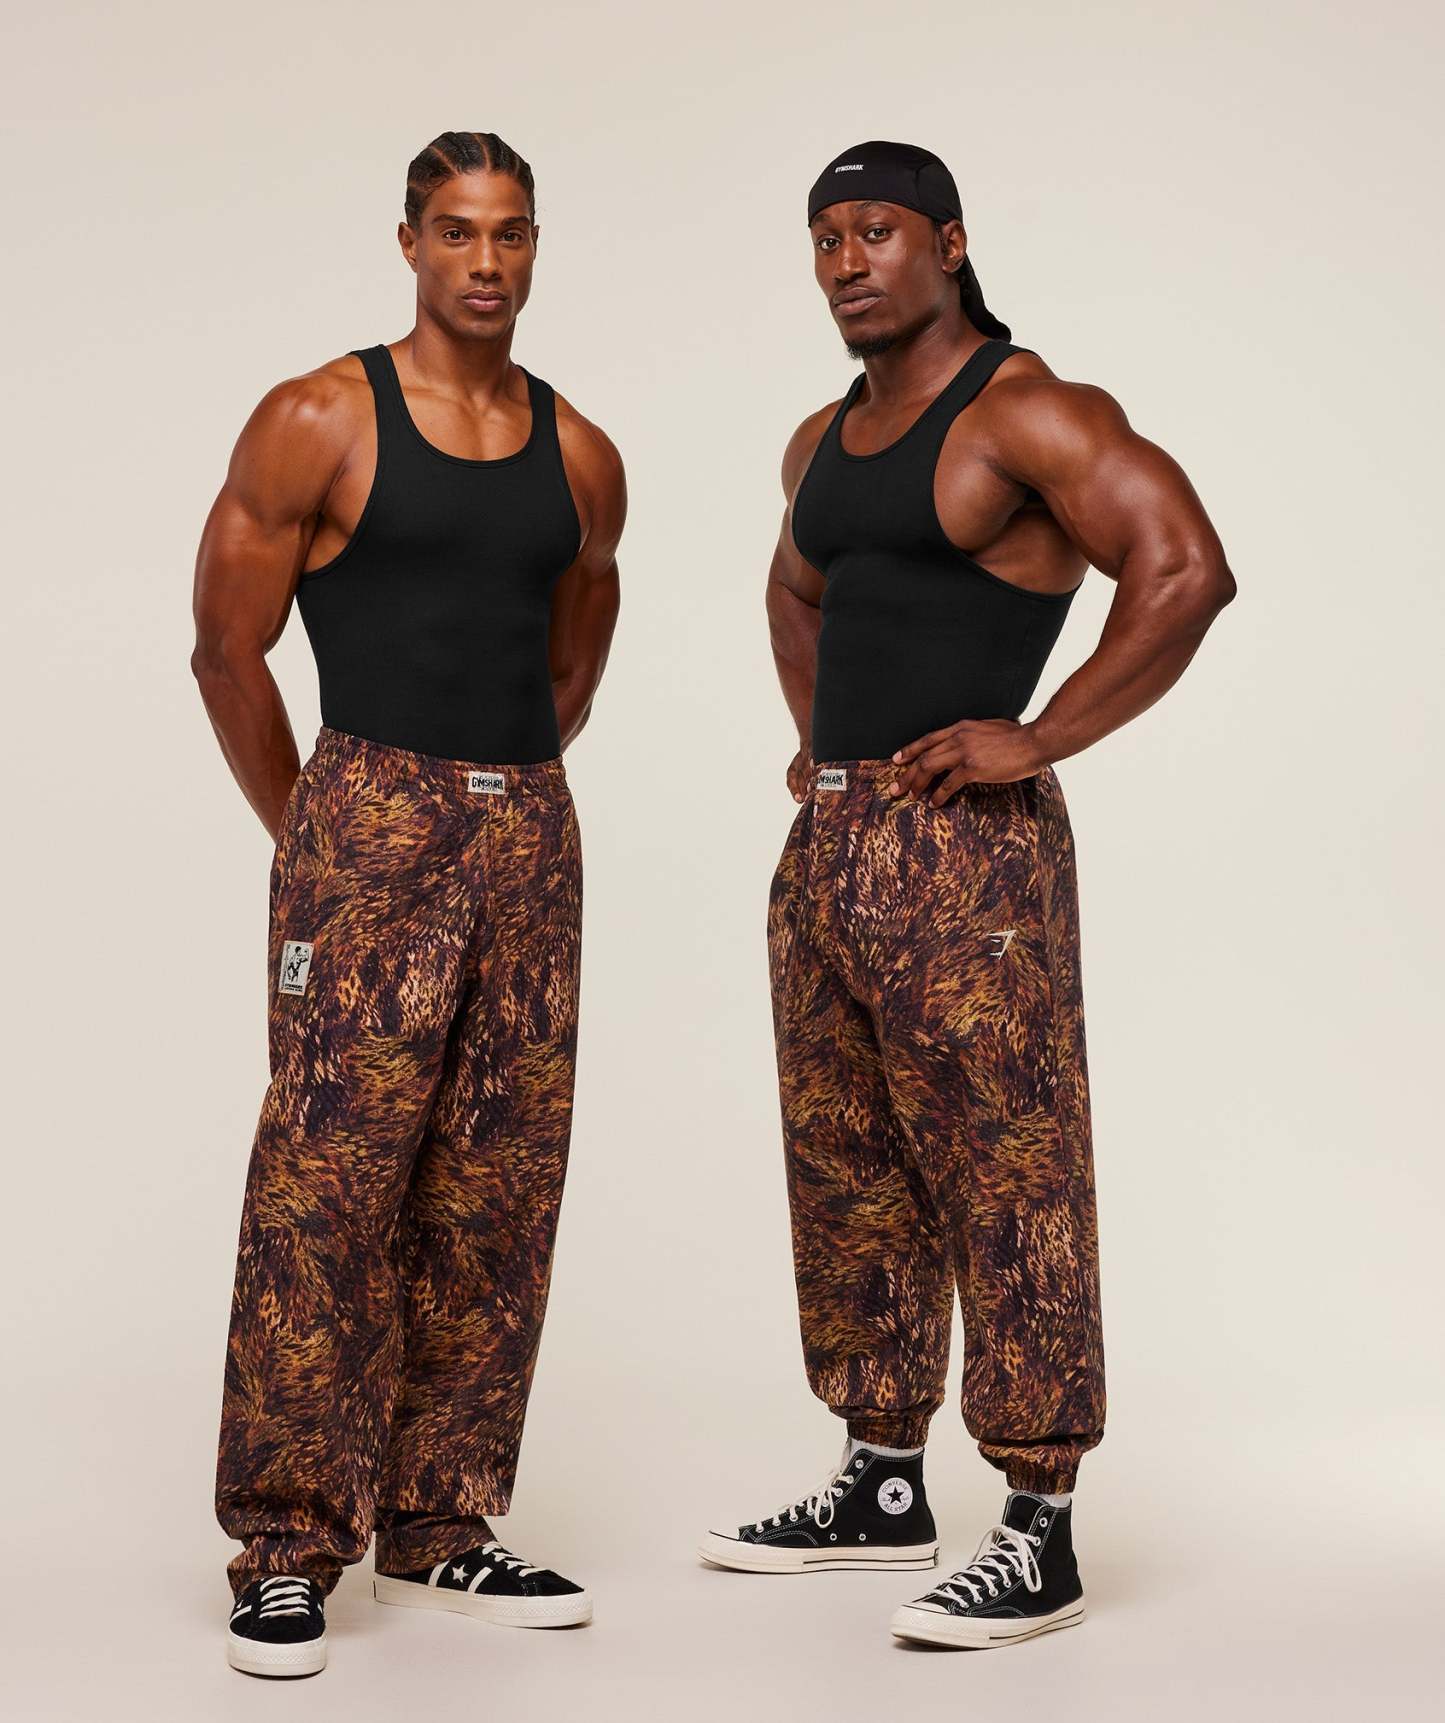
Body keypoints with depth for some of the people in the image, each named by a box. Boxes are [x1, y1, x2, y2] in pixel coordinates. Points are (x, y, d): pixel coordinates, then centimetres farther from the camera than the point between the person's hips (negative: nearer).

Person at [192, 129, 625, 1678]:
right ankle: (287, 1549, 1)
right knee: (327, 1188, -9)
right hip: (370, 830, -5)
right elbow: (228, 650, 1)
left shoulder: (580, 459, 12)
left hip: (531, 840, 5)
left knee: (492, 1201, 7)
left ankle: (435, 1527, 18)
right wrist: (310, 839, 5)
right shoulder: (318, 424, -2)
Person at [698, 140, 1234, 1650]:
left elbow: (1186, 569, -21)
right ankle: (883, 1490, 26)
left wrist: (1039, 742, -19)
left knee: (1005, 1184, -4)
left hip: (963, 848, -9)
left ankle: (1040, 1539, 3)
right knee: (848, 1179, 14)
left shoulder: (1028, 412, -10)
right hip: (825, 843, 9)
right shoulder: (824, 439, 16)